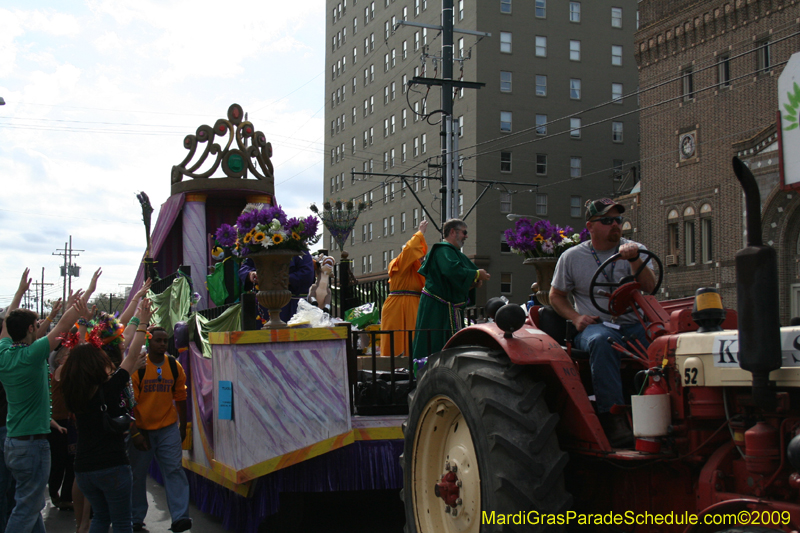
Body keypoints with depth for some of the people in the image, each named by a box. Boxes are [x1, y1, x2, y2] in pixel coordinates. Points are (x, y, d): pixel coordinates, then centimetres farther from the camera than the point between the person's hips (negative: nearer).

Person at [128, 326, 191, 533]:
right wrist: (135, 433, -14)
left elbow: (180, 398, 10)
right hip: (141, 428, -2)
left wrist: (183, 427, 11)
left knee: (174, 470, -6)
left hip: (168, 428, 2)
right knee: (137, 474, 8)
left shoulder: (175, 366, 2)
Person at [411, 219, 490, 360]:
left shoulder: (452, 251, 21)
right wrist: (477, 274, -20)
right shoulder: (443, 250, -13)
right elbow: (452, 270, -32)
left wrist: (473, 283, 3)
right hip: (437, 309, -11)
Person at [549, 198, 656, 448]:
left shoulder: (636, 250, 12)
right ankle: (613, 419, -42)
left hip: (634, 325, 2)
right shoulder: (571, 257, 9)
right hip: (595, 326, -2)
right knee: (602, 341, -39)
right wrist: (576, 317, -2)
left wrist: (634, 260, -20)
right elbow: (556, 295, 17)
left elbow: (649, 287, -3)